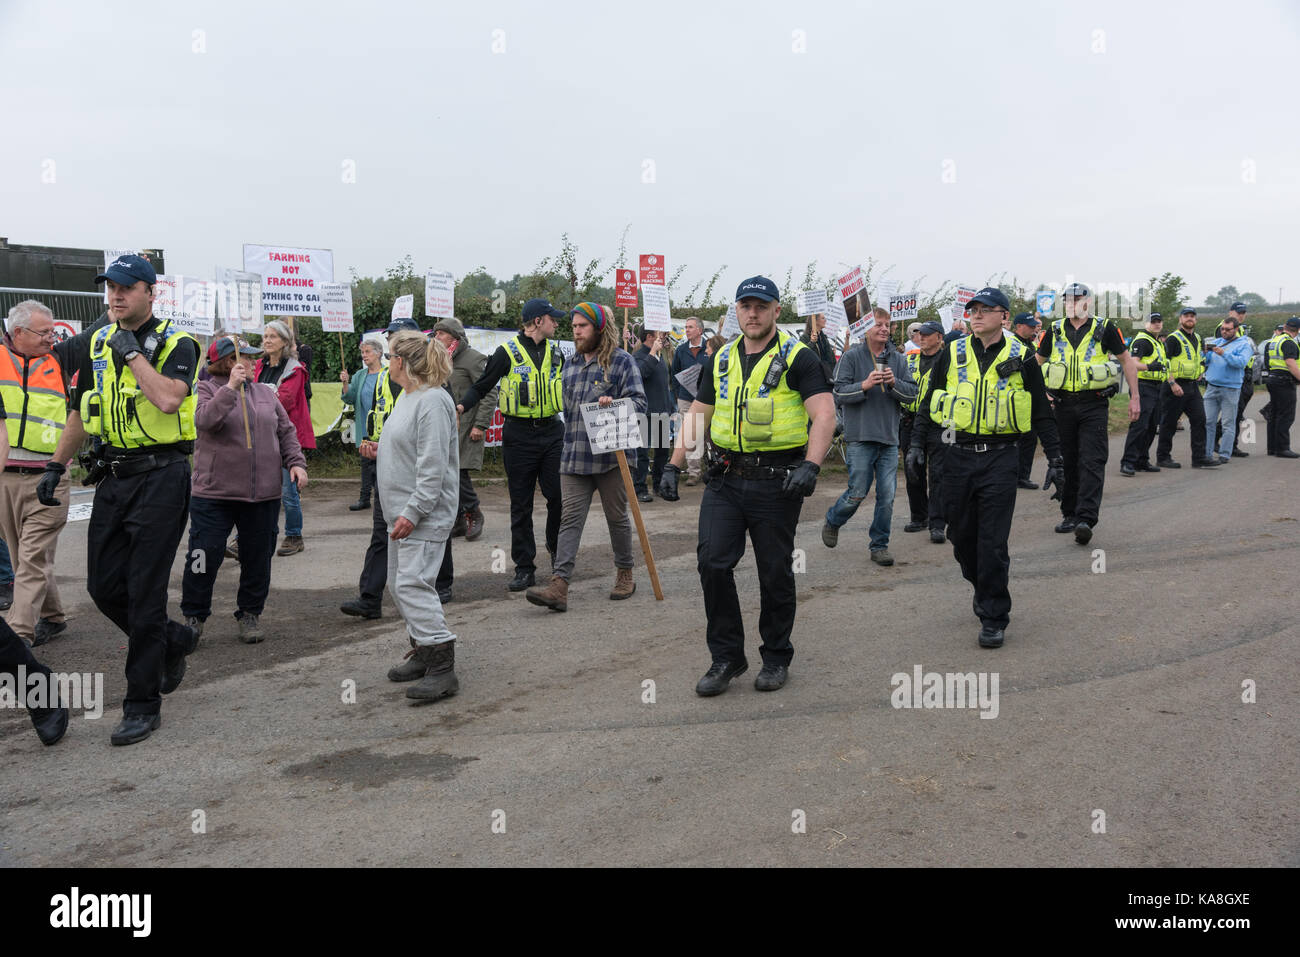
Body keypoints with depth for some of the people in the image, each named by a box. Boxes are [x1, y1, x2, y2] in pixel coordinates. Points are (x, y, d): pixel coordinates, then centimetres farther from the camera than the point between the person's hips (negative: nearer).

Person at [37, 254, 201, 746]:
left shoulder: (176, 344, -7)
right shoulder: (98, 342, 12)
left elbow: (168, 398, -26)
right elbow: (80, 410, 21)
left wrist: (134, 352, -15)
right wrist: (56, 466, 22)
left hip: (160, 477, -7)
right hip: (112, 476, 7)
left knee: (144, 593, -4)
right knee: (104, 587, 9)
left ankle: (143, 703, 6)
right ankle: (174, 640, 34)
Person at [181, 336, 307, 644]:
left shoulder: (266, 392, 12)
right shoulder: (208, 389, -1)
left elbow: (286, 431, 15)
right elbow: (205, 421, -21)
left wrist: (296, 462, 2)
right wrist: (231, 387, -24)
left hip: (263, 494, 4)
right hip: (214, 494, -4)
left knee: (257, 558, 10)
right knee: (205, 557, -1)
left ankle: (250, 614, 25)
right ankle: (193, 617, 16)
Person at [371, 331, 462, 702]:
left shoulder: (433, 401, -17)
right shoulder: (407, 397, 15)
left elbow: (433, 466, -23)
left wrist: (413, 513, -25)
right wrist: (381, 452, 12)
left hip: (425, 514, -11)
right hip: (401, 511, 11)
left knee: (412, 583, -15)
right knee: (398, 583, 15)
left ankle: (442, 668, -12)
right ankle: (423, 652, 27)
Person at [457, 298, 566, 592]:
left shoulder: (556, 353, 11)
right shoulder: (508, 352, -3)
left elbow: (568, 388, 24)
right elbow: (481, 387, -1)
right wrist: (461, 406, -18)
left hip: (551, 432, 3)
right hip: (518, 436, -3)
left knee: (558, 497, 1)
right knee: (521, 504, 3)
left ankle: (557, 551, 24)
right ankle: (524, 568, 9)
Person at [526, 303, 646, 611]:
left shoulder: (622, 361, -3)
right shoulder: (571, 365, 16)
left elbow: (639, 401, -9)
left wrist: (614, 405, -28)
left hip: (611, 455, -5)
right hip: (574, 458, 5)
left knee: (617, 516, 9)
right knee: (570, 518, -4)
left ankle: (625, 574, 27)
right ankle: (559, 586, -10)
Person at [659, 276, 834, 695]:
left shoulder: (796, 357, -4)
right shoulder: (721, 361, 13)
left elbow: (824, 413, -13)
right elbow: (697, 415, 17)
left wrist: (811, 465, -28)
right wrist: (674, 466, 8)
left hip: (776, 483, -4)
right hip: (725, 480, 4)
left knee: (775, 573, 6)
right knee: (712, 563, -6)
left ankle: (776, 657, 24)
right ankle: (726, 656, 9)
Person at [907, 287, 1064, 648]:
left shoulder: (1021, 358, 2)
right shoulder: (953, 354, 6)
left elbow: (1041, 413, 7)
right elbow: (929, 402, 11)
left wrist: (1055, 459, 6)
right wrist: (917, 444, 2)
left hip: (1000, 459, -3)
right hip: (958, 456, 3)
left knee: (992, 543, -6)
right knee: (962, 536, 10)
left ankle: (994, 618, 4)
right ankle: (983, 589, 36)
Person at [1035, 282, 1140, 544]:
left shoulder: (1104, 329, 1)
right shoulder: (1055, 331, 8)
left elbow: (1126, 360, 7)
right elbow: (1036, 363, 18)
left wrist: (1135, 397, 4)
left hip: (1094, 406, -3)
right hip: (1062, 405, 3)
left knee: (1092, 463, -11)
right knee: (1066, 461, 10)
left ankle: (1086, 519, -17)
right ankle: (1070, 514, 22)